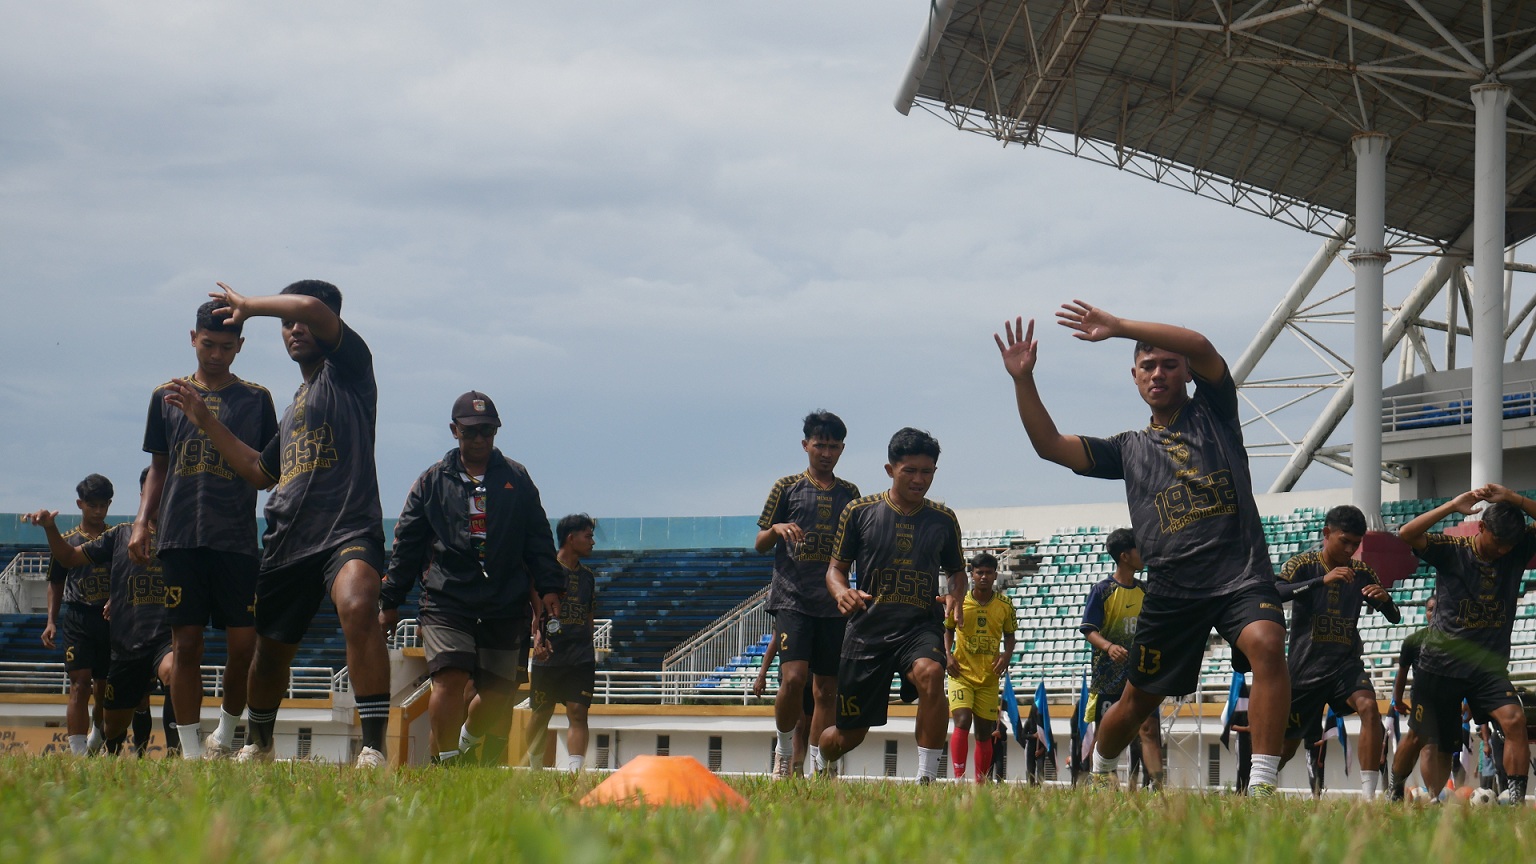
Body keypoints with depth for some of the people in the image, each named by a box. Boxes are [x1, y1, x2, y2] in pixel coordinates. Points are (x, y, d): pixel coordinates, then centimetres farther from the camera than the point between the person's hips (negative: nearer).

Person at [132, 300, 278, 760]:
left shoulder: (255, 398, 11)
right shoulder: (167, 396, 14)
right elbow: (158, 468, 17)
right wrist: (142, 523, 5)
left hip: (238, 540, -1)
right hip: (180, 539, 1)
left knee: (244, 643, -6)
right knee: (186, 642, -2)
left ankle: (225, 735, 14)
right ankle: (191, 749, 1)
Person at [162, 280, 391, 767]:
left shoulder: (347, 370, 4)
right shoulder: (294, 407, 27)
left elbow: (314, 308, -14)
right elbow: (260, 472, 32)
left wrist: (247, 305, 1)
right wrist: (205, 421, 29)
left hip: (347, 530, -8)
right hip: (287, 540, 8)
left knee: (358, 608, -34)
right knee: (270, 649, 16)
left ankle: (374, 747, -38)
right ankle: (257, 745, 40)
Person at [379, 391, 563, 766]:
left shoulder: (517, 479, 13)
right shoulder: (432, 482, 10)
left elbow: (539, 539, 14)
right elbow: (406, 545, 12)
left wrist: (549, 588, 3)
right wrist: (389, 602, 9)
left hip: (506, 608, 2)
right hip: (446, 604, -2)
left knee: (498, 692, 5)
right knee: (449, 678, -20)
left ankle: (468, 742, 33)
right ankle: (448, 762, -17)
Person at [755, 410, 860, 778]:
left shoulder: (849, 493, 14)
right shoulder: (787, 487, 6)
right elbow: (760, 543, 7)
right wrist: (777, 530, -14)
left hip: (833, 603, 3)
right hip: (792, 598, -3)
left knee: (827, 689, 2)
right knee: (794, 677, -19)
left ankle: (818, 767, 8)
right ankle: (784, 750, 2)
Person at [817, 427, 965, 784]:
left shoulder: (943, 519, 6)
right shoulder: (859, 511, 2)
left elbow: (957, 571, 19)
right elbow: (836, 568, 7)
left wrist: (955, 597, -4)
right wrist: (842, 592, -16)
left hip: (921, 626, 0)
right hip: (867, 629, 0)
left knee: (930, 673, -36)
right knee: (850, 733, 5)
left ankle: (927, 777, -30)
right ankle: (817, 768, 42)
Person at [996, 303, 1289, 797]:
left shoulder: (1213, 413, 11)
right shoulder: (1129, 449, 18)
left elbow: (1202, 349, -7)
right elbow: (1050, 446, 11)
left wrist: (1118, 327, -11)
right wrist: (1023, 380, -1)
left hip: (1241, 575, -3)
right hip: (1171, 589, 3)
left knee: (1266, 644, -32)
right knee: (1138, 701, 10)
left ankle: (1263, 785, -33)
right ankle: (1100, 773, 40)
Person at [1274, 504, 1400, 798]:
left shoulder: (1361, 572, 4)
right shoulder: (1303, 564, -7)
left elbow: (1394, 617, 6)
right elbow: (1275, 593, -26)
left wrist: (1385, 599, -18)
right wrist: (1323, 580, -36)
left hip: (1346, 662, 2)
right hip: (1305, 666, -2)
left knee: (1369, 707, -26)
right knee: (1288, 743, 6)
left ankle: (1369, 796, -28)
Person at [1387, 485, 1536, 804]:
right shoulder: (1451, 550, -9)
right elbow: (1406, 534, -22)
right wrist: (1453, 506, -25)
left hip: (1489, 666, 1)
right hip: (1440, 665, -1)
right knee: (1417, 737, 11)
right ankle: (1394, 793, 36)